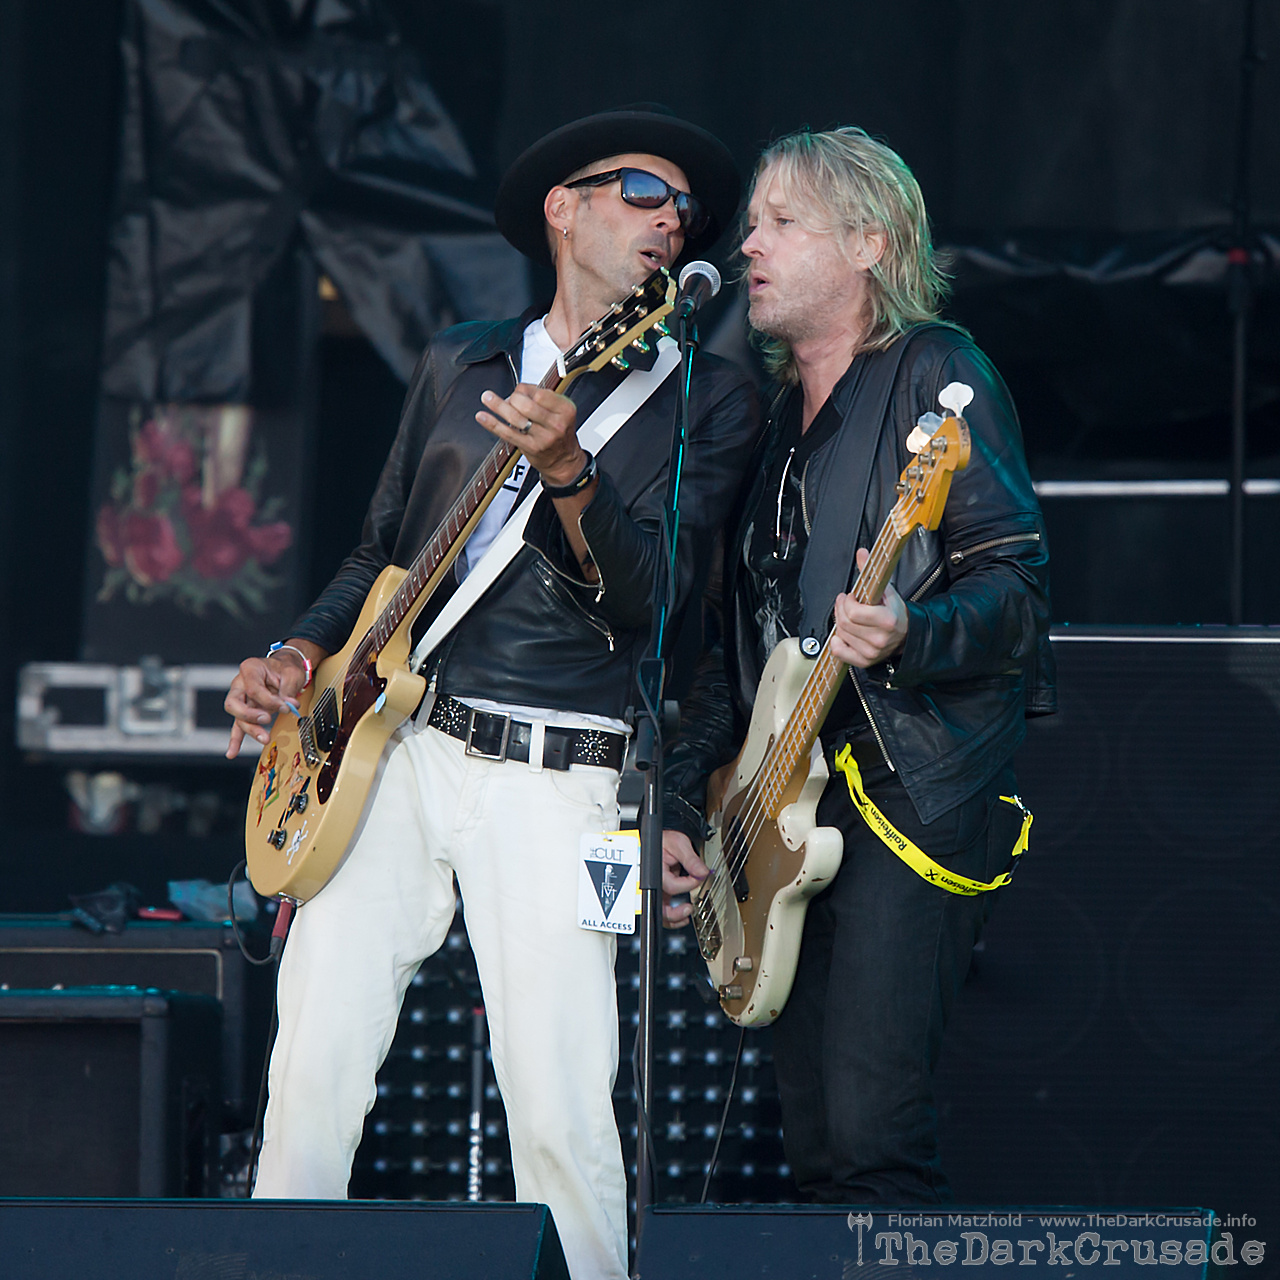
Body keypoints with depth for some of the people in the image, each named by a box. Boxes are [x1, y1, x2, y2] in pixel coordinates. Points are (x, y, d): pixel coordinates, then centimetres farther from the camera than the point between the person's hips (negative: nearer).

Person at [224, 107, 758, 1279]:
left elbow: (649, 593, -9)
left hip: (553, 776, -3)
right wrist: (300, 654, 8)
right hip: (389, 740, 3)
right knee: (313, 1066, -3)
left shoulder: (707, 399, 4)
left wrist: (567, 473, -26)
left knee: (562, 1114, -11)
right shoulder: (458, 363, 17)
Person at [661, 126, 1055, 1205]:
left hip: (914, 790, -8)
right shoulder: (775, 418, 21)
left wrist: (908, 637, -30)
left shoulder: (936, 375, -2)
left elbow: (1018, 581, -11)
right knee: (816, 1151, 5)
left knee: (869, 1135, -19)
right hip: (790, 810, 8)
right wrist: (681, 808, 16)